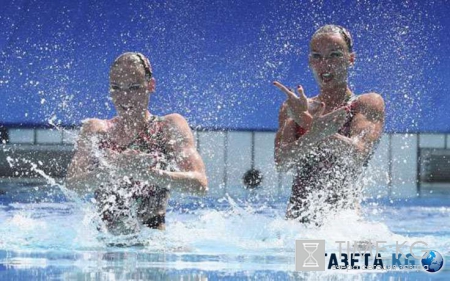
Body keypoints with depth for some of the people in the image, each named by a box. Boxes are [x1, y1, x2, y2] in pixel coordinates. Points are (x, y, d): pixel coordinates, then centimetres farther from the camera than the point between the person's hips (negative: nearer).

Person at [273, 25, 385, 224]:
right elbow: (281, 162, -3)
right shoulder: (292, 108, 14)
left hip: (343, 215, -3)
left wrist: (307, 121, -15)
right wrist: (316, 131, -20)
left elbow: (357, 156, -11)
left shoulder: (369, 104, 6)